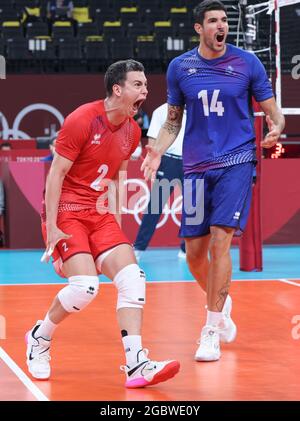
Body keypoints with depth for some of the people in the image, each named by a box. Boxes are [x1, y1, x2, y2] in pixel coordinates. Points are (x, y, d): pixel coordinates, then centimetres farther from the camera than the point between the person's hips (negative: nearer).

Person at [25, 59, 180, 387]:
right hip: (66, 212, -7)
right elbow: (56, 175, -13)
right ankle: (39, 339, 7)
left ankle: (136, 365, -13)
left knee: (132, 278, -11)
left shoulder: (132, 131, 6)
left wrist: (116, 224, 15)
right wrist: (52, 228, -16)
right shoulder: (81, 121, -15)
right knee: (85, 285, -21)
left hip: (100, 216, 7)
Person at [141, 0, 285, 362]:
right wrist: (158, 150, -4)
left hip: (236, 162, -3)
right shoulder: (179, 67, 4)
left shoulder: (248, 63, -1)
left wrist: (276, 128, -19)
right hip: (196, 167, 3)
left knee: (220, 241, -15)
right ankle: (220, 303, 35)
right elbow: (173, 120, 13)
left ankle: (211, 331, -7)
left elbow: (272, 112, 4)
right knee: (194, 253, 4)